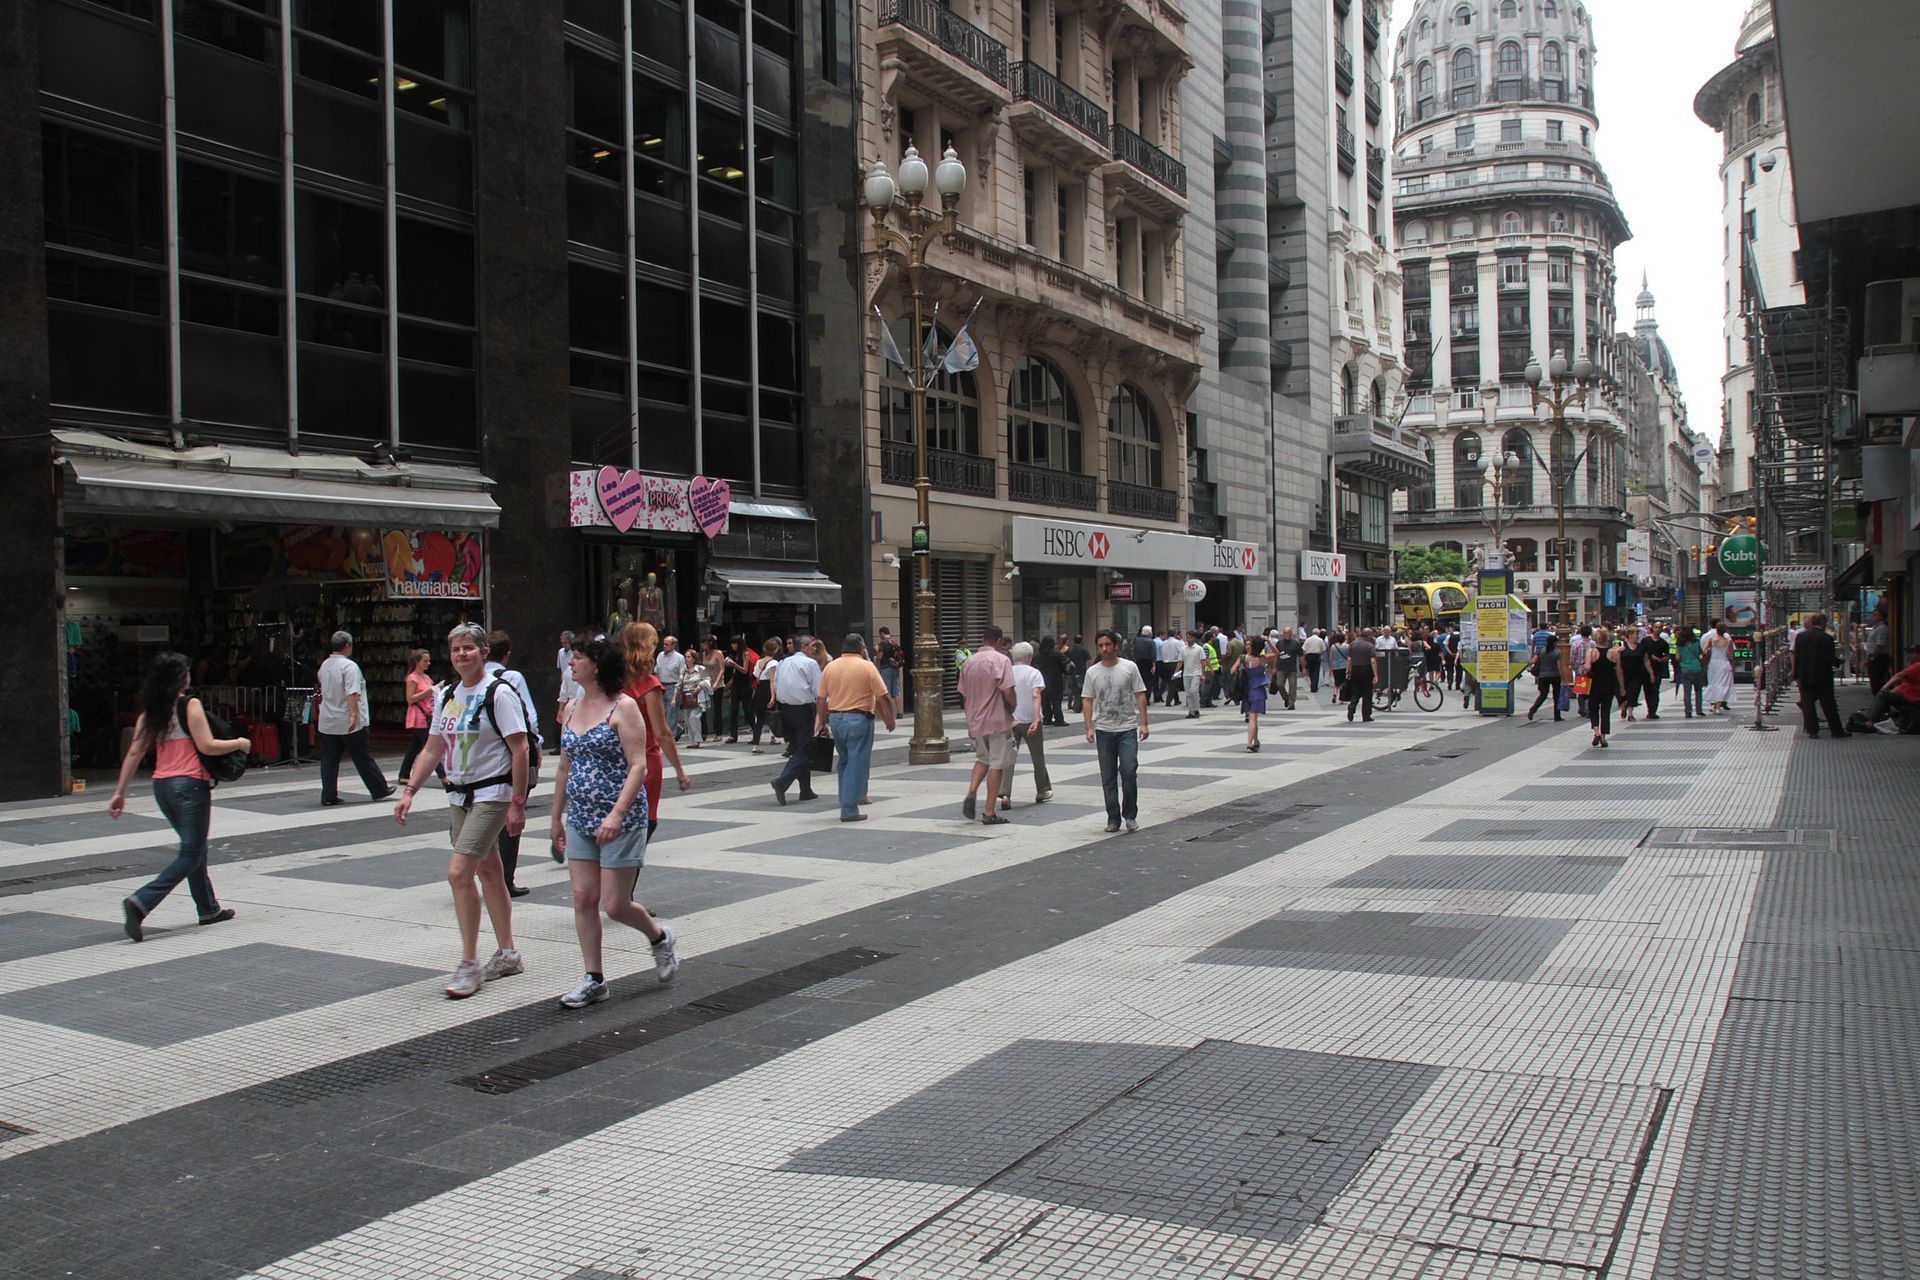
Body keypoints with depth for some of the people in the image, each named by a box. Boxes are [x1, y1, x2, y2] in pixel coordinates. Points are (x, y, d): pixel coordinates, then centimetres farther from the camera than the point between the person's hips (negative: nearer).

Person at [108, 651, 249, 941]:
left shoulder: (150, 711, 8)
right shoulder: (190, 705, -10)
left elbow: (134, 753, 6)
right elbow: (207, 746, -15)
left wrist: (120, 792, 9)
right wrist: (239, 743, 1)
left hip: (162, 786, 8)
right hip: (190, 784, -8)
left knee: (194, 846, 21)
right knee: (191, 854, -2)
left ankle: (208, 908, 29)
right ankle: (140, 902, -18)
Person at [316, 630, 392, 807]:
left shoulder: (324, 666, 9)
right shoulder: (349, 666, -14)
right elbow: (352, 693, -23)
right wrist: (354, 715, -27)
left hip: (327, 722, 6)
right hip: (349, 723, -6)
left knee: (329, 760, 7)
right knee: (363, 758, 3)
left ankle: (328, 796, 5)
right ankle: (379, 790, 12)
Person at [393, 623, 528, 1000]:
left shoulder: (498, 693, -13)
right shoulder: (447, 694, 10)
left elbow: (520, 750, -15)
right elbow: (433, 749, 15)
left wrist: (517, 804, -18)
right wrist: (409, 791, 7)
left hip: (491, 795, -8)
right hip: (458, 797, 8)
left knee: (459, 873, -15)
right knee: (488, 872, 15)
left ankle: (469, 964, -5)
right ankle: (507, 955, 26)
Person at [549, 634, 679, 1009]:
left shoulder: (623, 707, -11)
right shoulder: (573, 709, 10)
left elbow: (638, 767, -17)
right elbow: (564, 768, 17)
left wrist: (617, 814, -26)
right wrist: (557, 817, 18)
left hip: (621, 821, -7)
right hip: (581, 820, 7)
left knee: (615, 905, -3)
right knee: (583, 899, 4)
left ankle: (661, 938, 26)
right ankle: (594, 980, 13)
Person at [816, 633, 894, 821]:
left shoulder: (830, 667, 7)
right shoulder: (866, 667, -6)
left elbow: (821, 699, 8)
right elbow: (884, 697, -7)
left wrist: (822, 721, 19)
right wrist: (890, 719, 5)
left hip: (835, 719, 5)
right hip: (859, 719, -5)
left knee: (844, 762, 20)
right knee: (856, 764, -1)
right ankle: (849, 810, -3)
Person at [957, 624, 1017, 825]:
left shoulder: (969, 662, 7)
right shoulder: (1000, 660, -10)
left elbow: (963, 695, 11)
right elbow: (1007, 691, -19)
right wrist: (1013, 708, -1)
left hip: (975, 721, 6)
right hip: (998, 720, -6)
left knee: (982, 758, 24)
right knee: (997, 764, 2)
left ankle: (971, 792, 0)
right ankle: (989, 813, 2)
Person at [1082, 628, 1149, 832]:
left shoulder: (1130, 667, -1)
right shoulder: (1092, 672, 4)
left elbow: (1140, 695, 0)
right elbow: (1087, 701, 5)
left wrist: (1143, 723, -7)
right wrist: (1089, 728, -4)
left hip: (1127, 729, -2)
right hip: (1104, 731, 2)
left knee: (1129, 772, -11)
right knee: (1108, 778, 6)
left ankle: (1130, 815, 6)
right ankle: (1113, 818, 14)